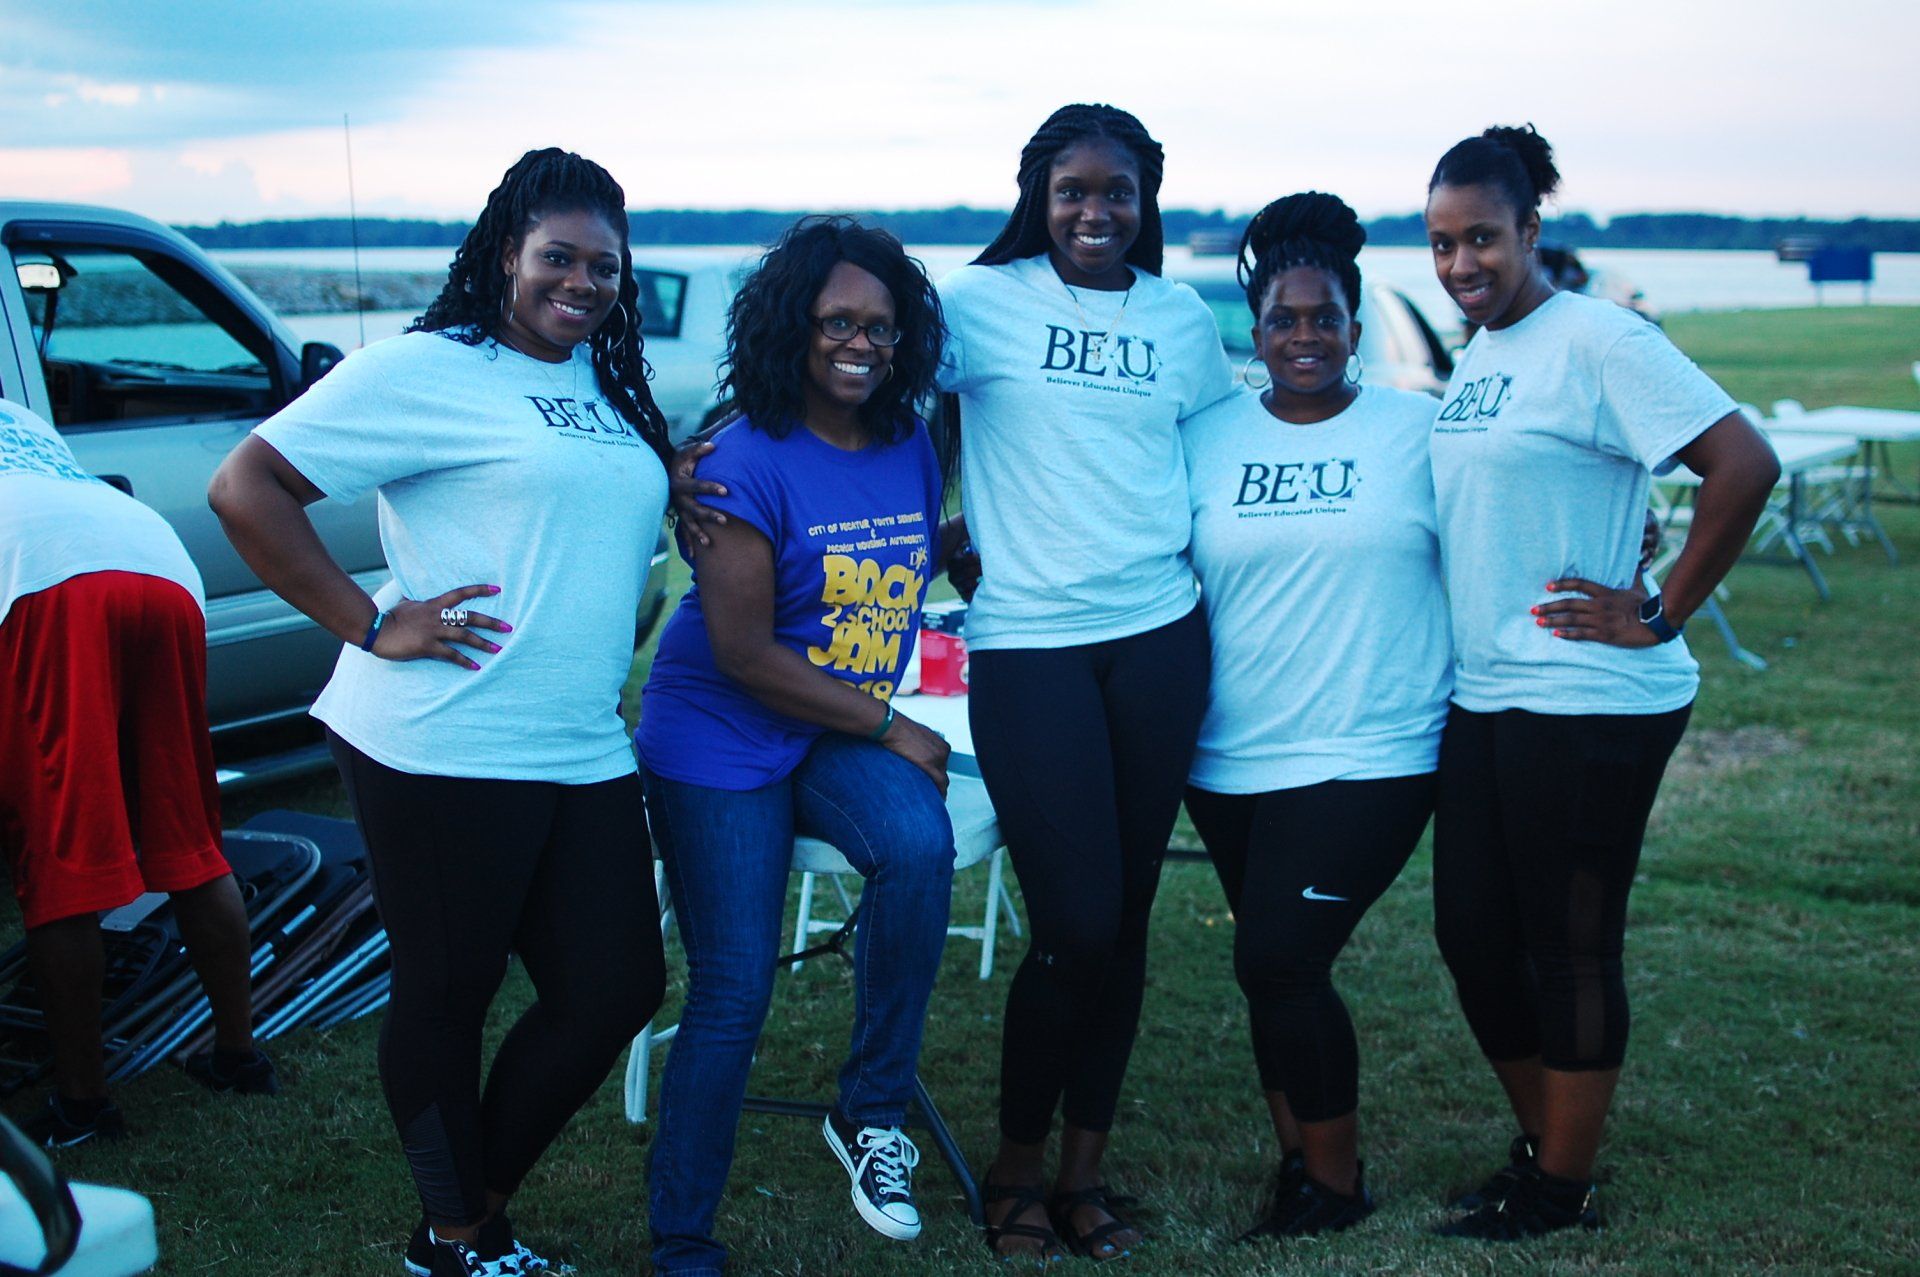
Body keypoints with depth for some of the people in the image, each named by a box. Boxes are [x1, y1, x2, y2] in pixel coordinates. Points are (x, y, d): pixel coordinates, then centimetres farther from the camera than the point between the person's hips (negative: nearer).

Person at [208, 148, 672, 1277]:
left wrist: (696, 479, 11)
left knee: (617, 989, 10)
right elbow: (247, 488, -12)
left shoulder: (611, 388, 15)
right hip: (446, 751, -8)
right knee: (447, 996, 7)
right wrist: (372, 625, -14)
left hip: (584, 753, 8)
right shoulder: (430, 369, -8)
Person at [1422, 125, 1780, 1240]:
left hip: (1586, 706, -9)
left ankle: (1564, 1190, 17)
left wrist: (1661, 616, -16)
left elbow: (1745, 465, -21)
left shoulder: (1595, 340, -14)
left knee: (1571, 948, 3)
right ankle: (1541, 1146, 32)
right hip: (1484, 697, 9)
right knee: (1473, 937, 14)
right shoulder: (1476, 358, 12)